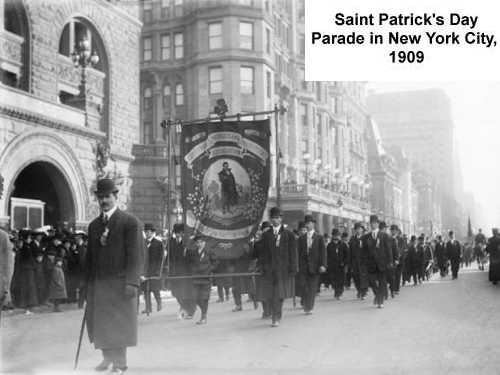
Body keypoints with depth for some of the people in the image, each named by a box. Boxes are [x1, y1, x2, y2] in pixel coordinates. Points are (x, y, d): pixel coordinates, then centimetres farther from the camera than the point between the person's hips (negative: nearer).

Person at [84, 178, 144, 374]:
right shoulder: (93, 225, 14)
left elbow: (136, 255, -9)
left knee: (119, 323, 1)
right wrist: (87, 283, 9)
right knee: (98, 323, 8)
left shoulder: (130, 222, -4)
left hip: (120, 282, -5)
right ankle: (107, 358, 26)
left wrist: (132, 282, -17)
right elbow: (89, 256, 15)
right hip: (97, 283, 5)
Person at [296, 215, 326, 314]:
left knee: (312, 288, 3)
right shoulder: (301, 238, 10)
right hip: (303, 266, 1)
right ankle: (305, 305, 10)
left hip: (314, 266, -1)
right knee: (303, 286, -7)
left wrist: (323, 265, -12)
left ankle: (309, 307, 12)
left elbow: (323, 252, -1)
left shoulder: (319, 237, 4)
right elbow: (298, 252, 9)